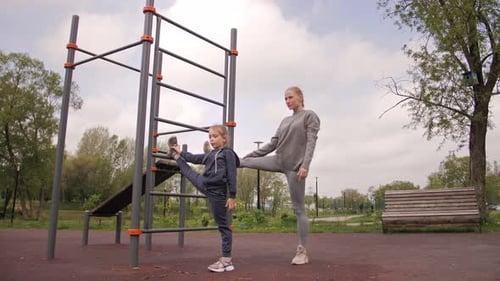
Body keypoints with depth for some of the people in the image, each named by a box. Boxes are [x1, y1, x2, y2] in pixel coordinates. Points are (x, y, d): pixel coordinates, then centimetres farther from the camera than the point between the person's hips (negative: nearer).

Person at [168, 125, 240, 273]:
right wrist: (181, 153, 32)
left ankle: (226, 260, 5)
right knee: (190, 173, 24)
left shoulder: (228, 153, -10)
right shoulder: (210, 155, 13)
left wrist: (232, 196, -16)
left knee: (223, 224, -1)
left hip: (217, 192, -7)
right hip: (203, 185, 7)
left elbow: (232, 176, -14)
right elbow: (195, 159, 28)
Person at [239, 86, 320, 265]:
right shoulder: (285, 121, 18)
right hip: (279, 161, 6)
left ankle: (302, 251, 6)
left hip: (295, 166, -6)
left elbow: (311, 142, -11)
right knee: (247, 161, -10)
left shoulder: (310, 116, 0)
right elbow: (273, 144, 16)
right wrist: (250, 154, 11)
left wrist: (305, 165, -24)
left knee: (298, 208, -1)